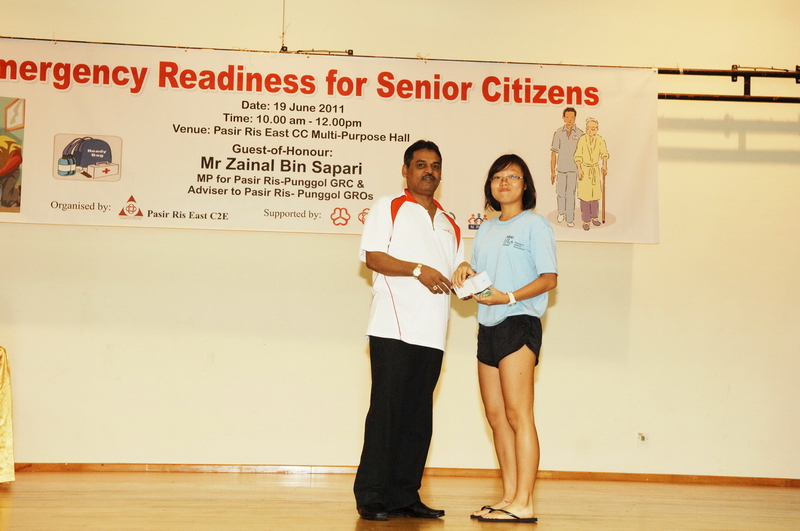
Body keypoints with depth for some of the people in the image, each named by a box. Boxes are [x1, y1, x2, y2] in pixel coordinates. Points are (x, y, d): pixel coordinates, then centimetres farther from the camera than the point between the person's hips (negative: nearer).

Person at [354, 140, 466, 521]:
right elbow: (373, 257, -5)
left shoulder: (449, 224, 23)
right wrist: (417, 269, -17)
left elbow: (457, 269, 24)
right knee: (386, 410, -7)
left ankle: (404, 495, 10)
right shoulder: (388, 208, 6)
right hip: (393, 329, -6)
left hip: (431, 333, 6)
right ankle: (371, 496, -3)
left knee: (419, 415, 5)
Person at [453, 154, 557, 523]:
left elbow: (549, 278, -8)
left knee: (517, 414, -12)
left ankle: (523, 504, -13)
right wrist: (465, 272, -1)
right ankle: (509, 497, 9)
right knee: (496, 417, 5)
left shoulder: (535, 224, 0)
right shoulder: (485, 230, 21)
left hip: (518, 323, -7)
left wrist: (509, 297, -19)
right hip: (488, 327, 7)